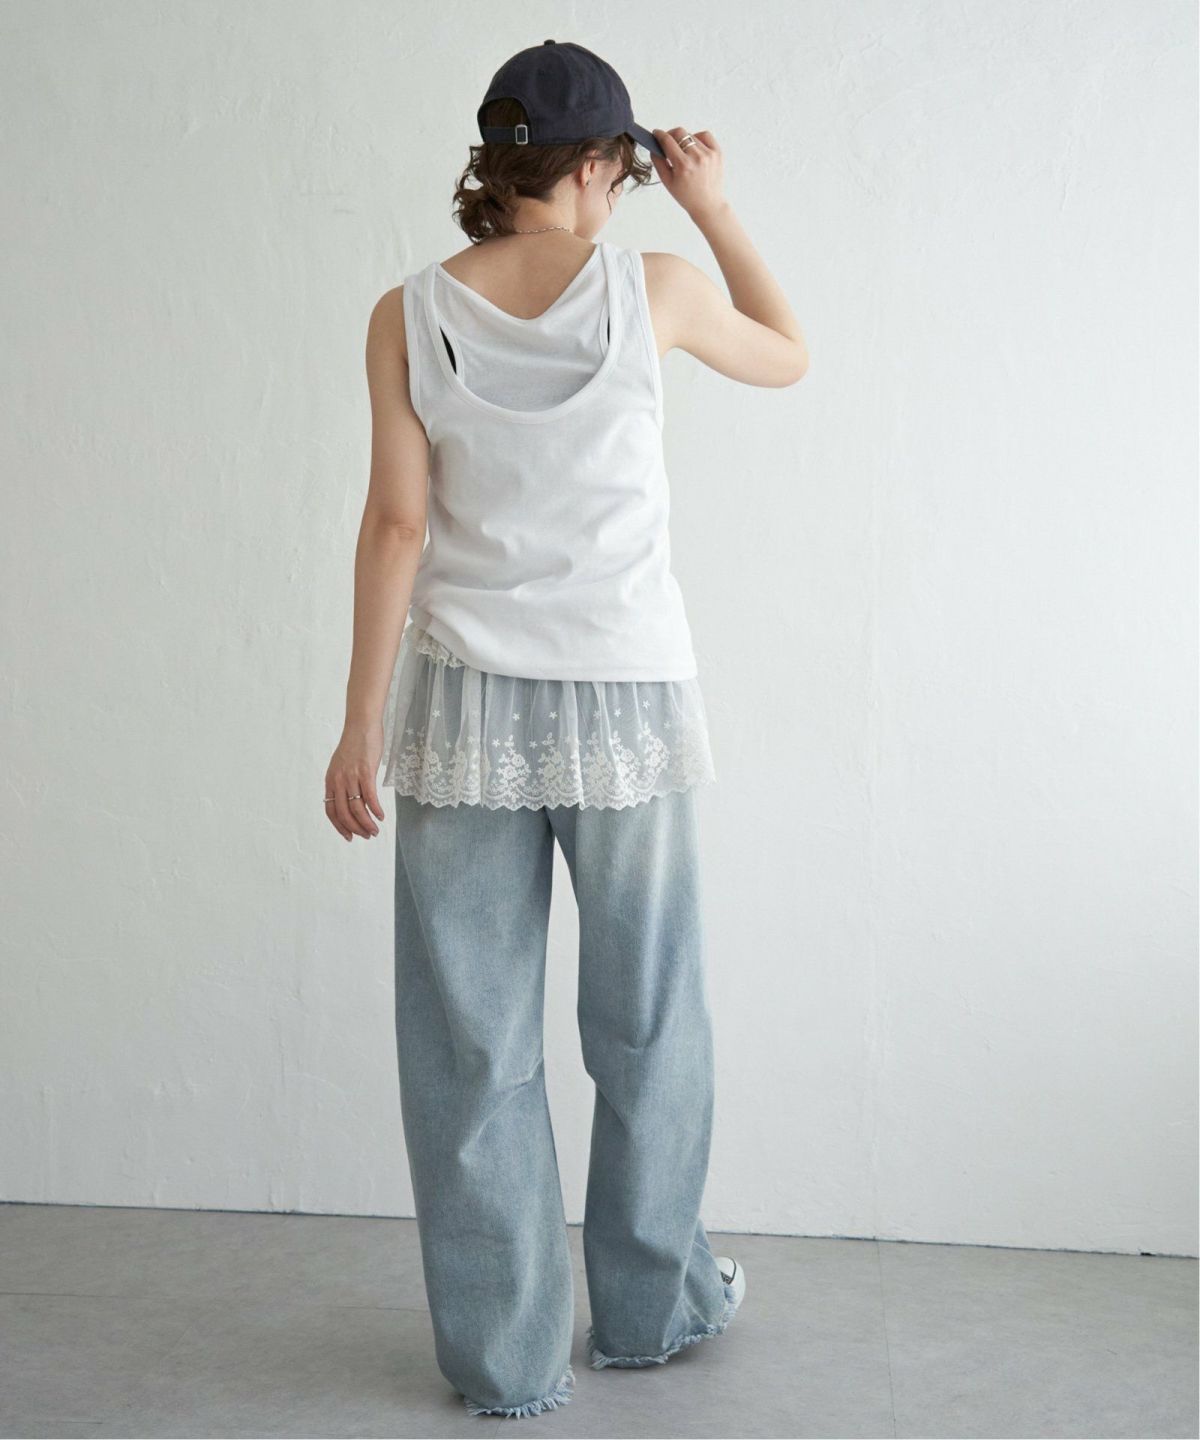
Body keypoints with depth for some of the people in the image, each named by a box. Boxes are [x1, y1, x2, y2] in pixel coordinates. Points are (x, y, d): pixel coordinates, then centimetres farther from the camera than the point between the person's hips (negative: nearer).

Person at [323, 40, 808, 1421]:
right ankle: (652, 1306, 33)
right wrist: (713, 209, 15)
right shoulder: (650, 289, -6)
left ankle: (505, 1357, 20)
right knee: (647, 1024, 16)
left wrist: (361, 725, 0)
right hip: (626, 699, 0)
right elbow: (788, 357, 12)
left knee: (474, 1043, 9)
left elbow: (396, 525, -5)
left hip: (467, 708, 1)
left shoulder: (408, 316, -4)